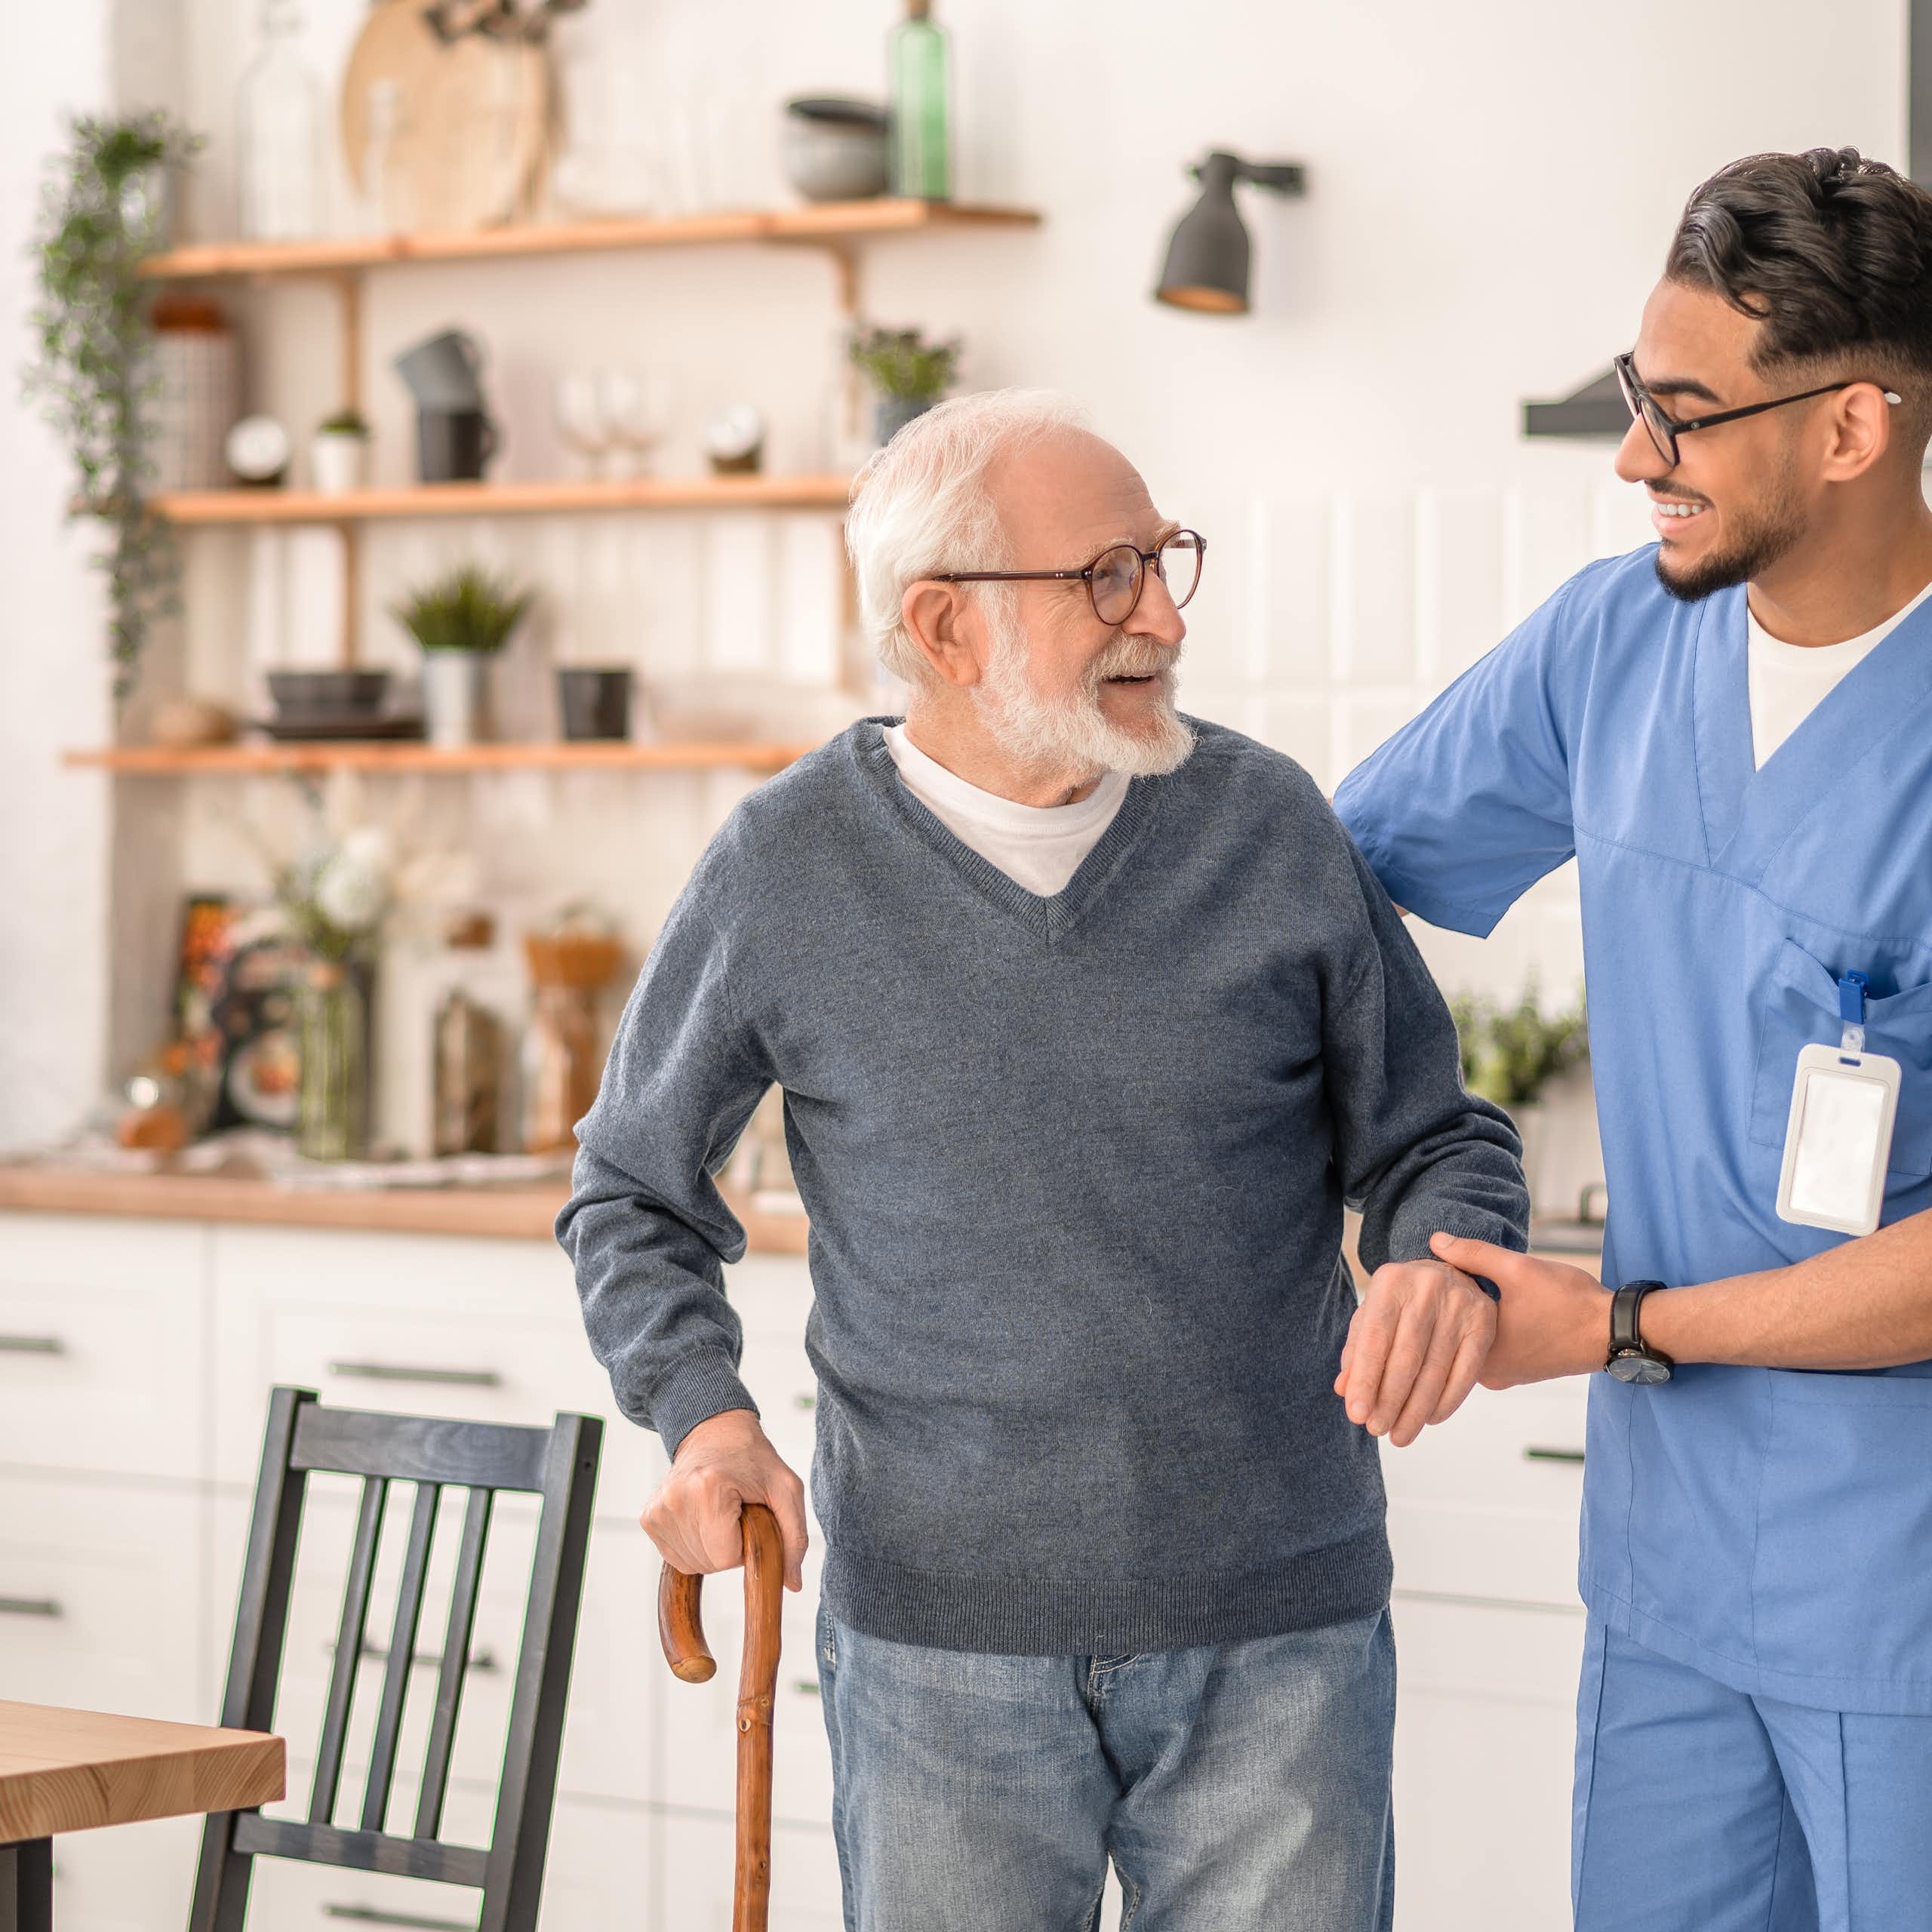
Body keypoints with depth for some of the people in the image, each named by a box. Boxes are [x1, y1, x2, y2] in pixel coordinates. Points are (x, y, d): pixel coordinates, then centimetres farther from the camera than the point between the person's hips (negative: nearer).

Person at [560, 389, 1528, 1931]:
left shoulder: (1270, 825, 1)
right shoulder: (788, 872, -1)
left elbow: (1434, 1136, 11)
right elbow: (633, 1192, 12)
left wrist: (1448, 1261, -12)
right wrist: (703, 1413, -6)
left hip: (1276, 1631, 1)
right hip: (942, 1635, -1)